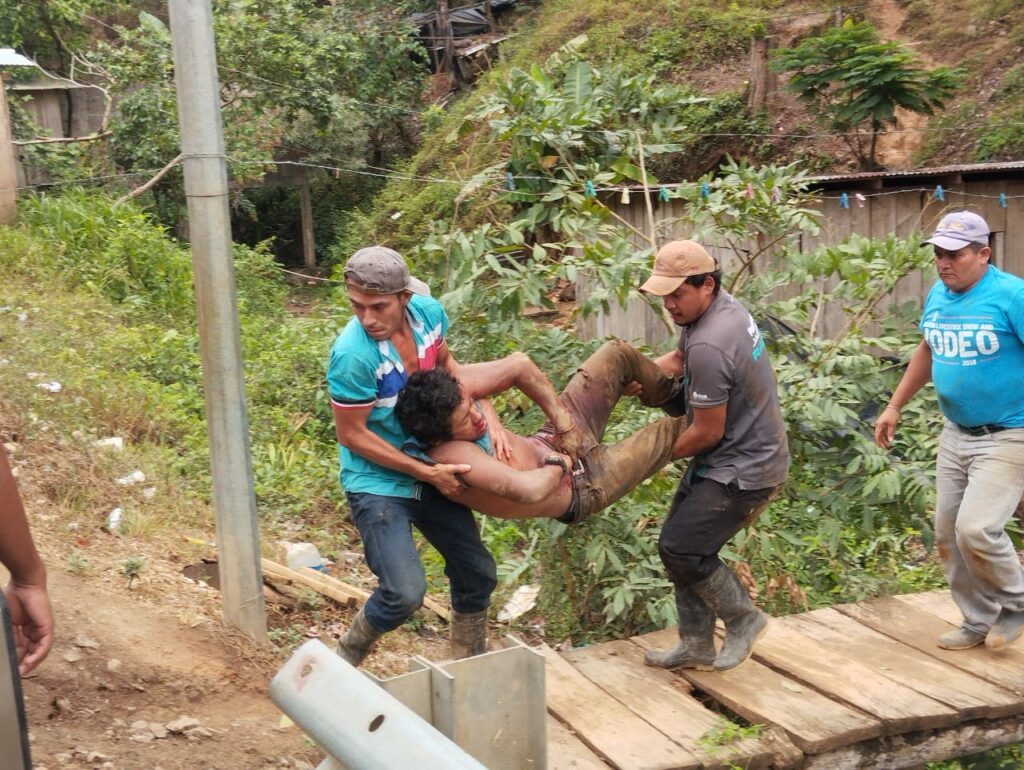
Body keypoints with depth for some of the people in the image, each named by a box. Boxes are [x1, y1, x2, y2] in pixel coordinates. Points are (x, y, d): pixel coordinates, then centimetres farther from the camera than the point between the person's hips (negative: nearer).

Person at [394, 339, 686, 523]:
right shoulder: (449, 454, -43)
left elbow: (519, 364, -13)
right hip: (579, 489, -6)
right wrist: (559, 465, -28)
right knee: (668, 432, 5)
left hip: (551, 441, 7)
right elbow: (527, 490, -49)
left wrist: (560, 417, -17)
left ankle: (668, 392, 43)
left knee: (618, 353, 9)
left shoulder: (451, 392, -24)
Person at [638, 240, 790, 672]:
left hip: (743, 469, -10)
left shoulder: (708, 347, -28)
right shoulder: (724, 308, 3)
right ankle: (696, 645, 22)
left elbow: (707, 432, -21)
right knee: (682, 544, 12)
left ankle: (743, 619, 14)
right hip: (733, 458, 10)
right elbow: (677, 361, 18)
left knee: (681, 548, -8)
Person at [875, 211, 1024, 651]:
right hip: (955, 434, 7)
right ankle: (978, 621, 27)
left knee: (976, 529, -16)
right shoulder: (938, 295, 4)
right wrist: (894, 406, 19)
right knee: (947, 533, 9)